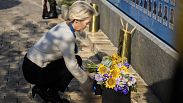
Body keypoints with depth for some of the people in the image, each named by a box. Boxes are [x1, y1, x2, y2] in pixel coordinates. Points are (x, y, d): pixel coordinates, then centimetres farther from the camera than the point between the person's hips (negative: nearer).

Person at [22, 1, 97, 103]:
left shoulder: (64, 26, 3)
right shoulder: (67, 36, -26)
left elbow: (69, 58, 13)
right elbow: (72, 67, -21)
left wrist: (84, 74, 13)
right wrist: (89, 84, -7)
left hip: (32, 62, 9)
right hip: (34, 71, -9)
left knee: (75, 60, 12)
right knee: (76, 61, -5)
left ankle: (42, 88, 15)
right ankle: (52, 94, 5)